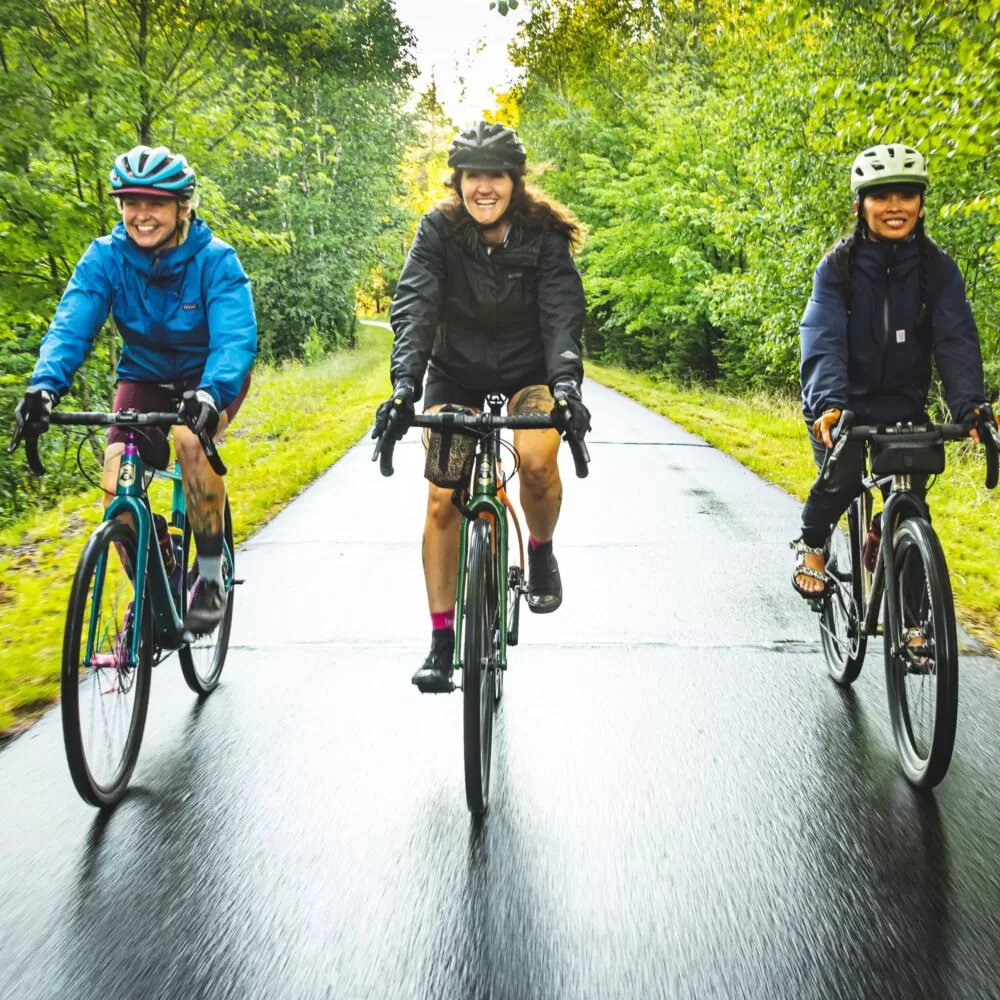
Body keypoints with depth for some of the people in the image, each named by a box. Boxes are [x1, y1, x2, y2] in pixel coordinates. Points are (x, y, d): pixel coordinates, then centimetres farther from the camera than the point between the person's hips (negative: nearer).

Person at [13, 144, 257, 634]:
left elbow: (236, 338, -35)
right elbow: (70, 326, -26)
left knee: (191, 437, -35)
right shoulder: (105, 258, -16)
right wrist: (44, 384, -46)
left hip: (212, 377, -3)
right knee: (117, 485, -18)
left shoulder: (215, 259, -23)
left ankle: (211, 570, -15)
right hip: (145, 377, 3)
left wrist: (212, 393, -55)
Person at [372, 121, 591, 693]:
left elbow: (563, 314, -24)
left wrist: (567, 384, -42)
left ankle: (541, 551, 3)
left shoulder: (544, 235, -14)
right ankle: (442, 640, 3)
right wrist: (404, 386, -40)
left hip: (528, 373, -1)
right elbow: (415, 306, -25)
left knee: (537, 461, -31)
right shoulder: (439, 229, -13)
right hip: (456, 376, 1)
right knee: (443, 499, -9)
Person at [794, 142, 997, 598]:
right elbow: (823, 339, -24)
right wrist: (829, 404, -40)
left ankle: (881, 537, 21)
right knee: (843, 476, -24)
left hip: (903, 403, 2)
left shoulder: (938, 268, -7)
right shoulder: (838, 267, -12)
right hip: (839, 403, -2)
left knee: (912, 489, -14)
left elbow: (957, 340, -17)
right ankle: (810, 544, 7)